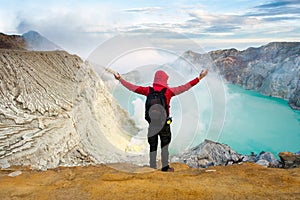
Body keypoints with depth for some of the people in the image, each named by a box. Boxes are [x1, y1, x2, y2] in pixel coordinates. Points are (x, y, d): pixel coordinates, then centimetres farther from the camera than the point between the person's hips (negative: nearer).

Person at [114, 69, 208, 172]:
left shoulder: (148, 90, -1)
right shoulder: (168, 91, -9)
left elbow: (132, 87, 5)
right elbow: (184, 87, -8)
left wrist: (120, 79, 16)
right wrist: (199, 78, -3)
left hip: (152, 123, 3)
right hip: (164, 123, -2)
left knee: (153, 146, 13)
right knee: (165, 144, 15)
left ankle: (152, 168, 16)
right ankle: (165, 166, 16)